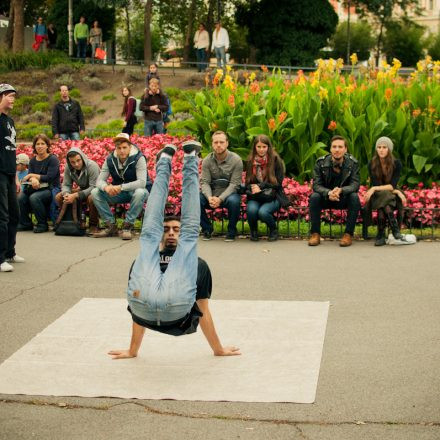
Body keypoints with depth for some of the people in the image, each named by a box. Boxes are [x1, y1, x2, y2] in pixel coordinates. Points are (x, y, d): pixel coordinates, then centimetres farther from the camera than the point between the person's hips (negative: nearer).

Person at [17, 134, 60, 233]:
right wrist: (33, 180, -24)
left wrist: (33, 176, -10)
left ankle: (42, 224, -16)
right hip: (36, 188, 6)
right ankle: (25, 223, -1)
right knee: (20, 198, -21)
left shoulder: (53, 159, -6)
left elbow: (49, 178, -15)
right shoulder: (33, 161, 12)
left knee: (34, 197, -33)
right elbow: (29, 177, 1)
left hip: (51, 189, -5)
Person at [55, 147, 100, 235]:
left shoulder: (92, 166, -26)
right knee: (58, 197, -10)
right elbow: (66, 185, -2)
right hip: (82, 190, 6)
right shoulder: (68, 167, -8)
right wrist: (66, 194, -28)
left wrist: (75, 195, -36)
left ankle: (93, 225, -19)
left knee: (92, 198, -41)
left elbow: (94, 187, -29)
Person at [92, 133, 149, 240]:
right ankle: (111, 225, -10)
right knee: (95, 192, -15)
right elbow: (100, 180, -7)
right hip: (118, 193, 4)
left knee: (140, 193, -39)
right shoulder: (110, 159, -5)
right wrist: (106, 187, -33)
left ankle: (128, 226, -25)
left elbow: (142, 182, -29)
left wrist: (120, 187, -35)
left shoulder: (139, 158, -19)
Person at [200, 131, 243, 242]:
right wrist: (209, 197, -27)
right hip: (211, 194, 3)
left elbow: (234, 184, -14)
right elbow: (204, 182, -6)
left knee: (234, 201, -37)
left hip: (229, 194, -2)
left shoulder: (236, 160, -9)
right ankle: (207, 229, -1)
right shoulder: (207, 160, -1)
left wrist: (220, 199, -28)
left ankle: (231, 231, -10)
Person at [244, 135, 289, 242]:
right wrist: (253, 189, -11)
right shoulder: (250, 161, 9)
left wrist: (260, 187, -12)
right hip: (255, 197, 3)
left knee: (263, 212, -33)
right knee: (251, 210, -32)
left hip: (273, 197, -2)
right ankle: (253, 231, 1)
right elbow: (247, 182, 12)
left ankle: (273, 230, 1)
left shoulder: (276, 160, -2)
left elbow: (278, 183, -3)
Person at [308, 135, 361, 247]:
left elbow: (355, 184, -18)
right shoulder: (320, 163, -11)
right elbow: (316, 185, -15)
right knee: (314, 197, -29)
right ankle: (315, 234, -21)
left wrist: (341, 190, -41)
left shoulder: (353, 163, -11)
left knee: (355, 197, -31)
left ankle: (348, 234, -23)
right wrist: (328, 193, -38)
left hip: (344, 198, 0)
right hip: (326, 198, 0)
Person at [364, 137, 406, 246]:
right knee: (384, 194, -36)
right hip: (377, 196, 0)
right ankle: (395, 230, -37)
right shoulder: (372, 164, -4)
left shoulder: (397, 164, -6)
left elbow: (392, 186, -14)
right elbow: (375, 184, -10)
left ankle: (381, 235, -34)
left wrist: (374, 189, -26)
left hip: (392, 196, 0)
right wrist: (397, 191, -16)